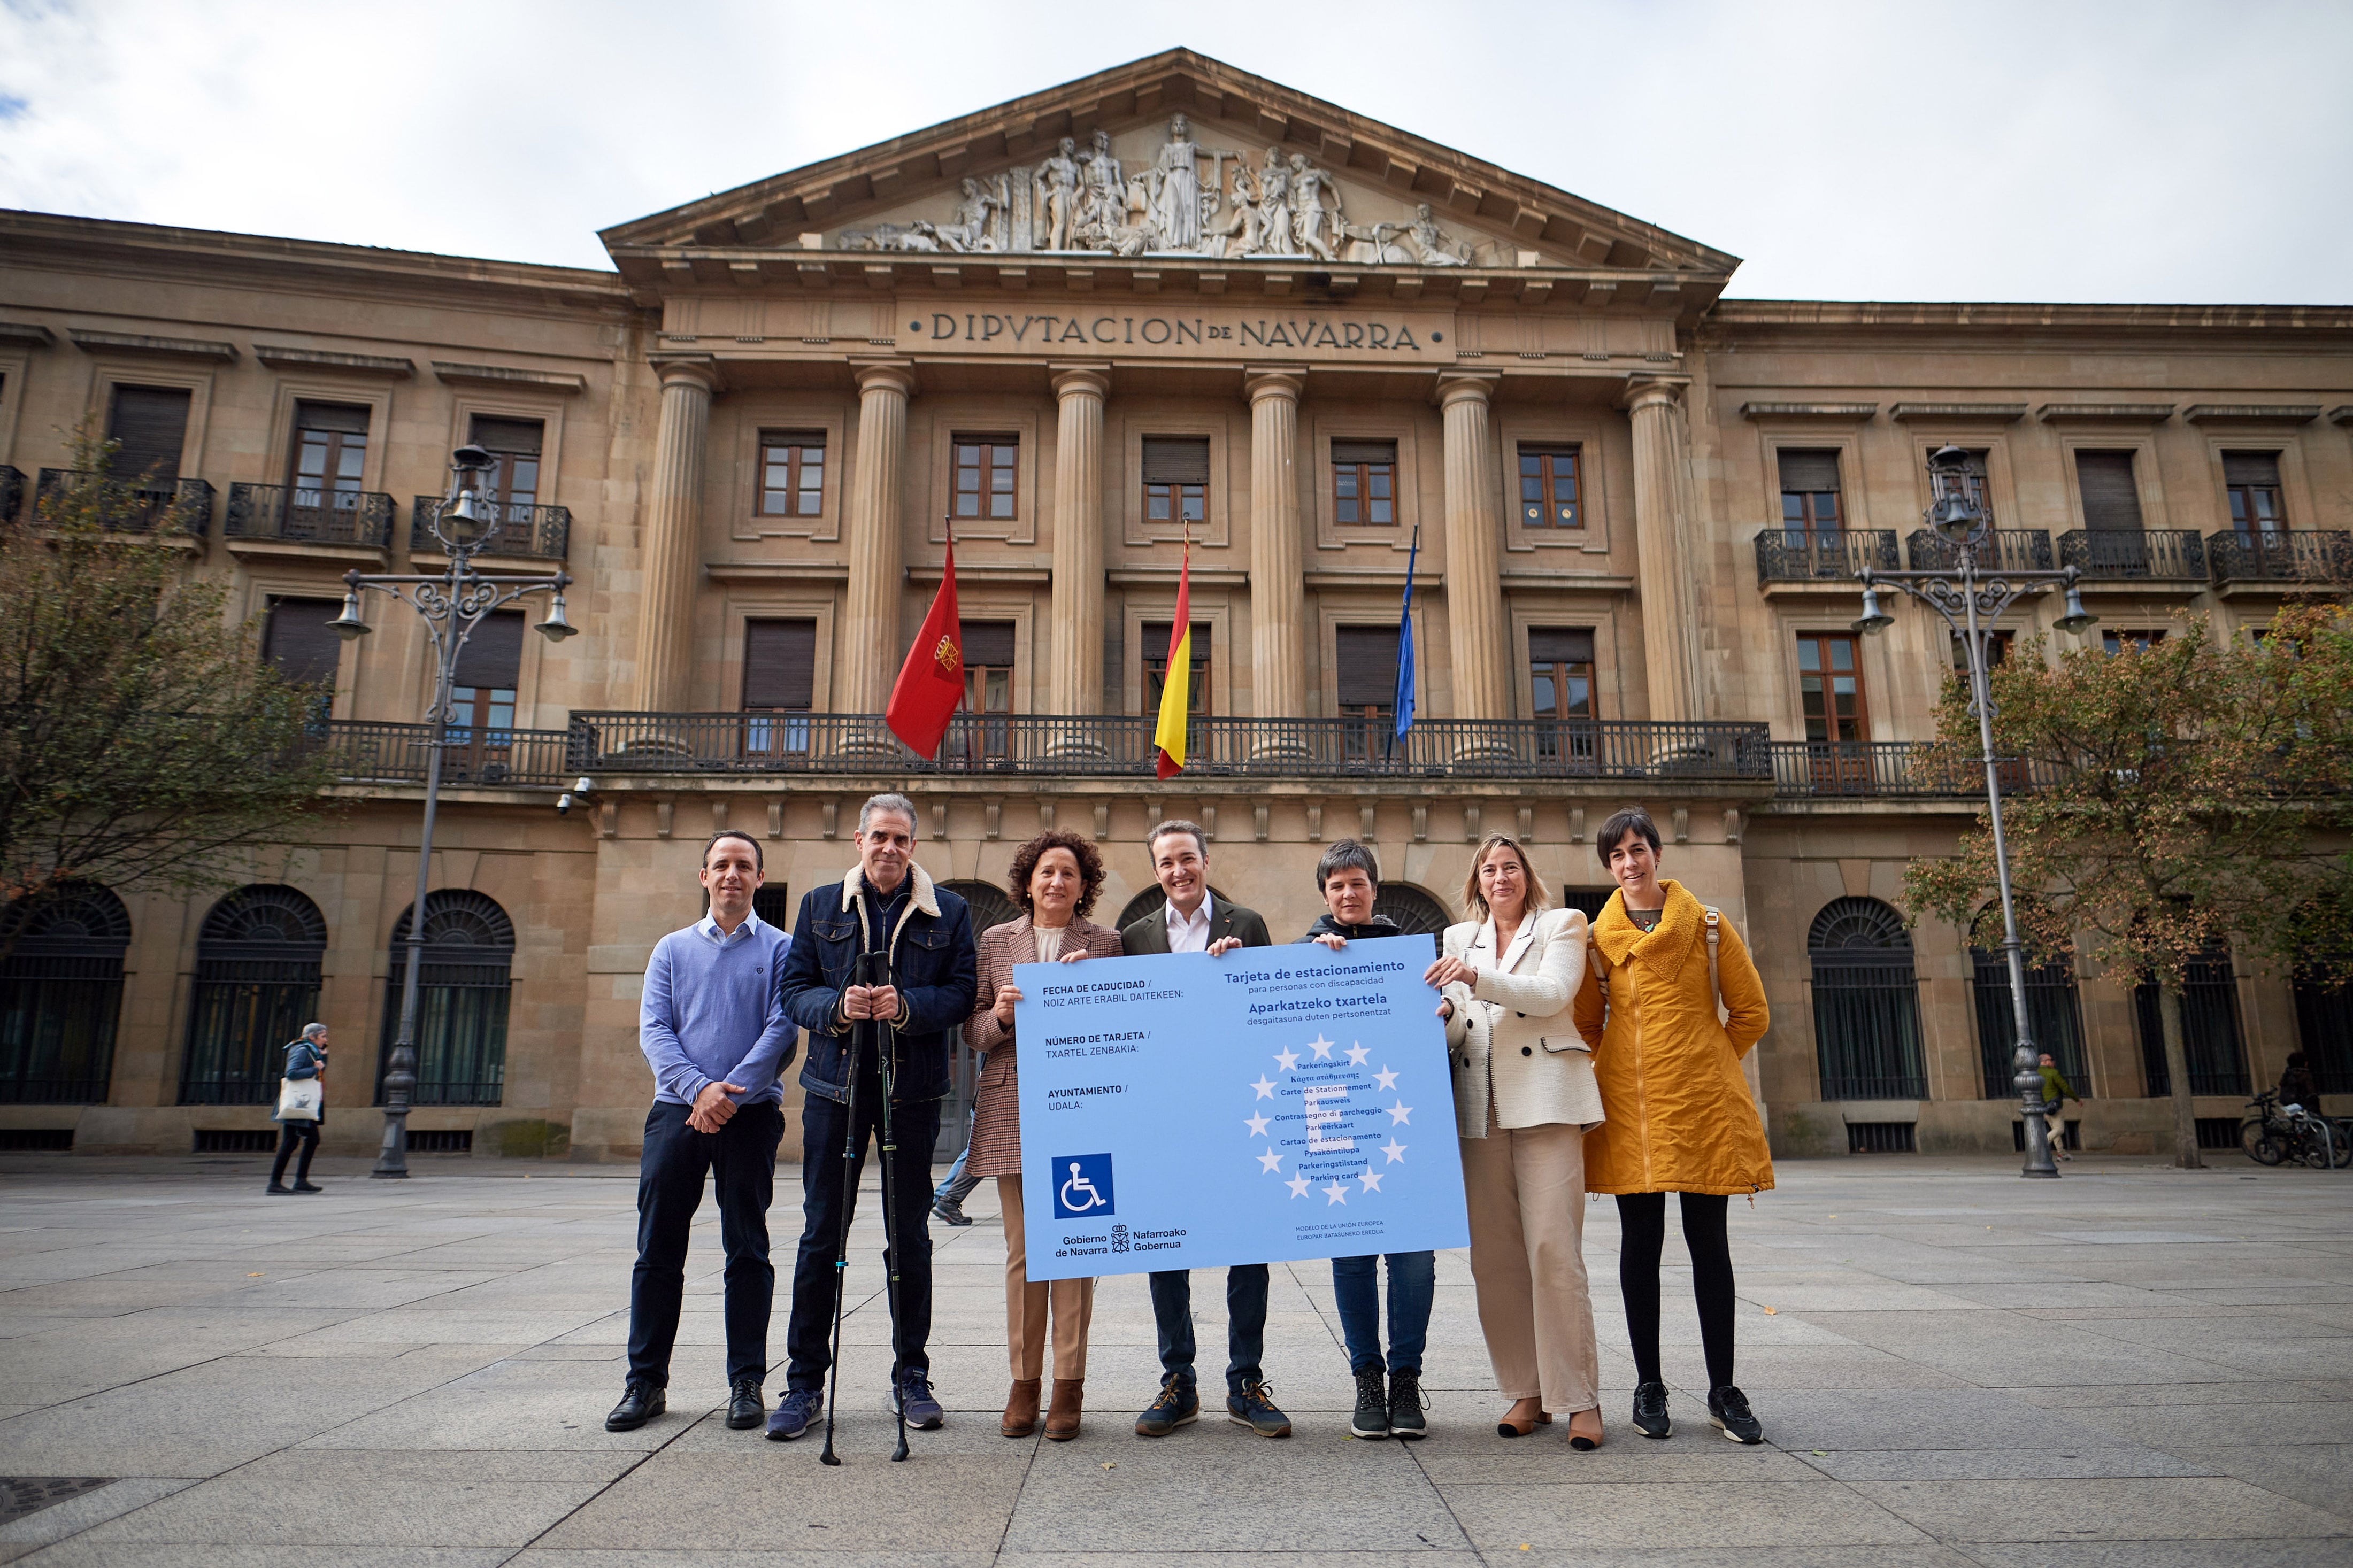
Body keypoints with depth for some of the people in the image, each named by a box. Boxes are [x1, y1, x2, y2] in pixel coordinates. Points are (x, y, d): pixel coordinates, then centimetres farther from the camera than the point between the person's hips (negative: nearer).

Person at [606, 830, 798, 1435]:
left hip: (751, 1113, -2)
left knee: (747, 1250, 2)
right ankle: (646, 1382, 14)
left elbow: (783, 1030, -4)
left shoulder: (779, 948, 6)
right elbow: (653, 1030, 4)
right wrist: (699, 1087, -13)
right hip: (677, 1110, 2)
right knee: (658, 1249, 3)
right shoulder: (673, 949, 14)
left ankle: (747, 1384, 10)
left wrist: (730, 1095, -15)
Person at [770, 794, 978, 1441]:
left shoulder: (948, 912, 5)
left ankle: (912, 1378, 19)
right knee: (821, 1235, 4)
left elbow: (962, 993, -1)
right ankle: (804, 1382, 15)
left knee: (909, 1236, 8)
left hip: (913, 1089, -1)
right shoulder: (820, 906, 9)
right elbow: (795, 990, 5)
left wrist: (907, 1006, -19)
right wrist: (837, 1007, -15)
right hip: (835, 1084, 1)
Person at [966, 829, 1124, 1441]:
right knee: (1022, 1248, 4)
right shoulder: (996, 941, 12)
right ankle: (1024, 1383, 15)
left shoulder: (1106, 943, 8)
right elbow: (972, 1030, 11)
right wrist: (999, 1016, -10)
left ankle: (1068, 1386, 10)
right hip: (1013, 1108, 1)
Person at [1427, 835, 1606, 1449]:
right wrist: (1444, 1014, -8)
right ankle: (1526, 1391, 14)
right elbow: (1457, 1028, 16)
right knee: (1494, 1256, 3)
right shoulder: (1459, 938, 20)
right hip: (1480, 1107, 4)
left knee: (1553, 1249, -10)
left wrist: (1478, 978, -21)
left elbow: (1552, 993, -8)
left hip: (1544, 1098, -4)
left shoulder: (1562, 925, 9)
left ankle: (1578, 1398, 0)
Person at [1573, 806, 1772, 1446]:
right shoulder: (1598, 938, 5)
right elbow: (1586, 1025, 16)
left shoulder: (1708, 926, 3)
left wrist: (1706, 1067, 9)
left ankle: (1723, 1392, 14)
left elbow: (1750, 1013, 9)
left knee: (1708, 1242, 4)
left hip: (1704, 1105, 0)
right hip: (1630, 1106, 1)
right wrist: (1620, 1074, 9)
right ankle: (1648, 1386, 14)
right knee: (1640, 1241, 3)